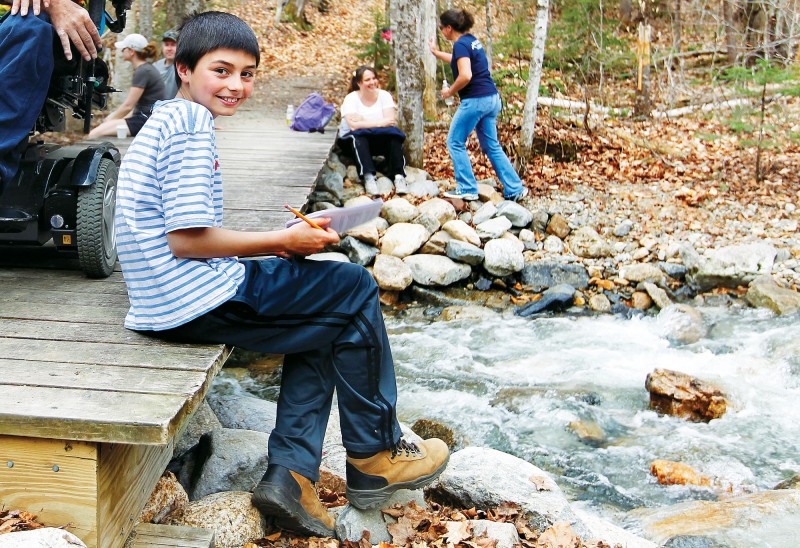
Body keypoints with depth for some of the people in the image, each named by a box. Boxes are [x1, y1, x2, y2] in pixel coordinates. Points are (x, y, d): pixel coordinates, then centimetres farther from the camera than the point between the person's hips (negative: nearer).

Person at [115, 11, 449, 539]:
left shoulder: (166, 119, 19)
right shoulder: (192, 124, -14)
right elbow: (186, 238, -21)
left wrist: (272, 244, 10)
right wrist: (283, 241, -11)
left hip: (165, 301, 10)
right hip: (195, 298, -10)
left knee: (329, 321, 18)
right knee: (354, 288, 0)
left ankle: (290, 471, 8)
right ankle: (376, 455, 11)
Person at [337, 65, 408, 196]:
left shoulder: (384, 95, 1)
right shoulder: (351, 98, -6)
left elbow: (391, 121, -13)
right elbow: (353, 125, -21)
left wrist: (364, 122, -20)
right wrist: (379, 123, -24)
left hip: (380, 141, 2)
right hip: (354, 140, -2)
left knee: (394, 136, -28)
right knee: (359, 136, -35)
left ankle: (399, 176, -36)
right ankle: (368, 177, -46)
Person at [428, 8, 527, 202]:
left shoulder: (460, 45, -13)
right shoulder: (472, 40, 15)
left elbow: (465, 76, -25)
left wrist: (450, 92, -9)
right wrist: (436, 52, 43)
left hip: (475, 100, -9)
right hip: (492, 99, 9)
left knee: (455, 142, 5)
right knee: (491, 146, 13)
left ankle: (467, 188, 5)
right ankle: (515, 189, 11)